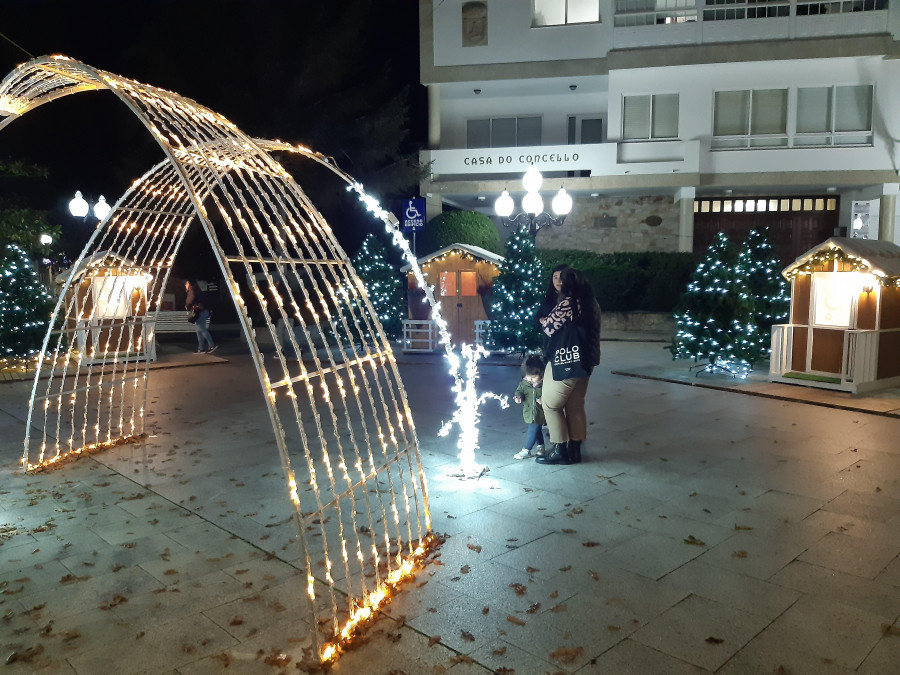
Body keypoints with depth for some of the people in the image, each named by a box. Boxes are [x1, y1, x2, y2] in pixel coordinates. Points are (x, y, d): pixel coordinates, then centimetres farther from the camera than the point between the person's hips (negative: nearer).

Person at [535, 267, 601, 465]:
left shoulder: (567, 303, -18)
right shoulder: (590, 302, 10)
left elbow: (550, 327, -19)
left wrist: (542, 320, 3)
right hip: (585, 362, 9)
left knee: (551, 405, 3)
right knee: (575, 406, 13)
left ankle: (559, 450, 6)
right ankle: (574, 449, 18)